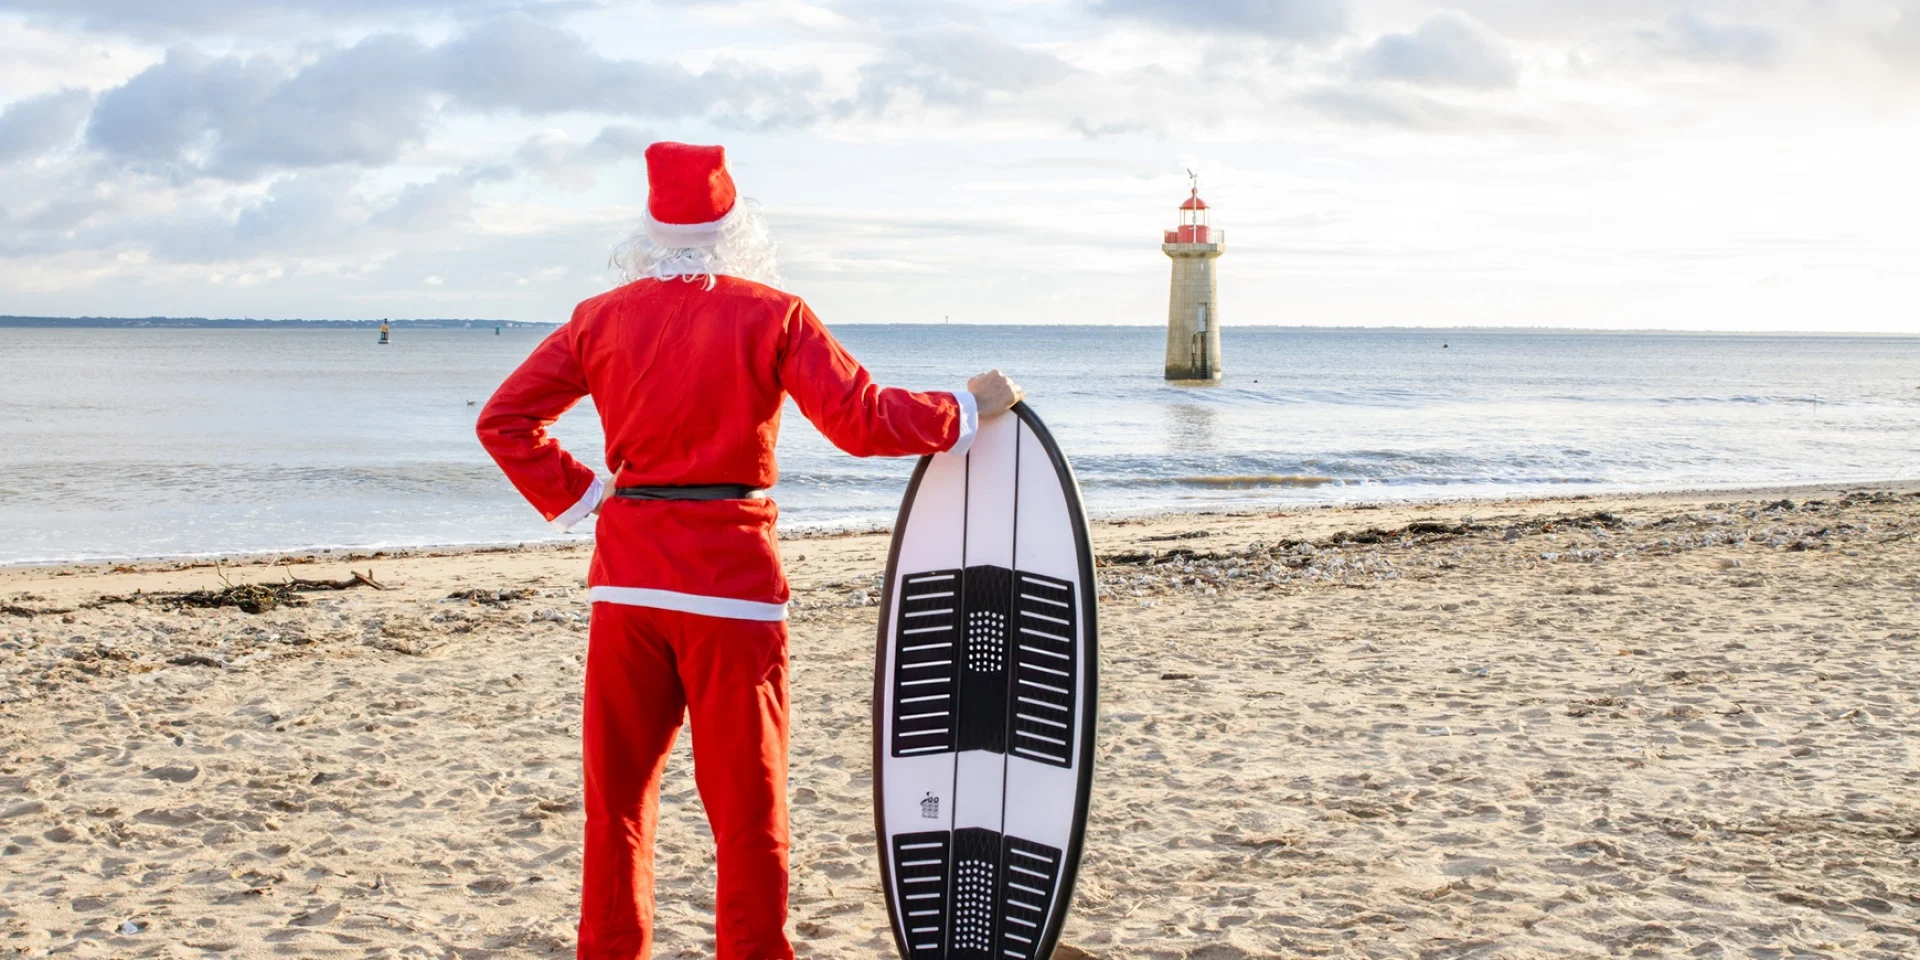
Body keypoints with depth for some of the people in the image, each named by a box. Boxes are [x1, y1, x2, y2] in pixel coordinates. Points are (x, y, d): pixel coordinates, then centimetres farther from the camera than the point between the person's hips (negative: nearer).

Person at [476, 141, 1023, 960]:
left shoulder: (602, 317, 6)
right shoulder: (773, 314, -4)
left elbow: (504, 420, 2)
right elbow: (865, 422, -11)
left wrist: (578, 499, 5)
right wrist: (969, 408, 1)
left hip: (627, 577, 3)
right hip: (730, 578, -3)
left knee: (618, 790, 15)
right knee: (746, 799, 5)